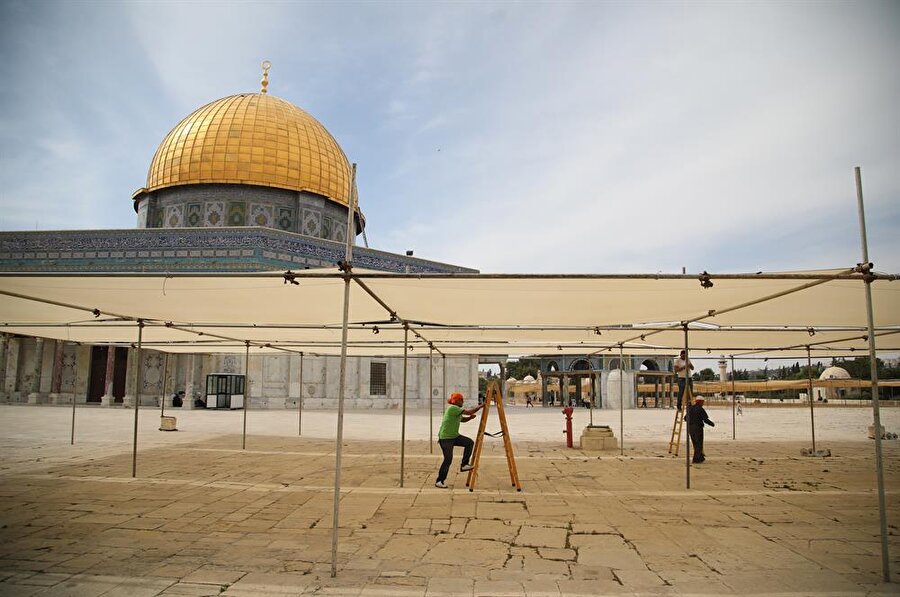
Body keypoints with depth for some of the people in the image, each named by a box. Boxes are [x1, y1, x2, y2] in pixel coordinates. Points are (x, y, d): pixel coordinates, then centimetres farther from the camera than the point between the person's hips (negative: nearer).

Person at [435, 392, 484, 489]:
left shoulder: (456, 410, 12)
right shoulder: (452, 408, -19)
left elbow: (462, 419, 24)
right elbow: (469, 412, -22)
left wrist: (470, 417, 3)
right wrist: (480, 406, -12)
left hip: (454, 436, 10)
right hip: (445, 438, -10)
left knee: (469, 443, -2)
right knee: (448, 460, -8)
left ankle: (464, 465, 5)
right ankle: (439, 481, 4)